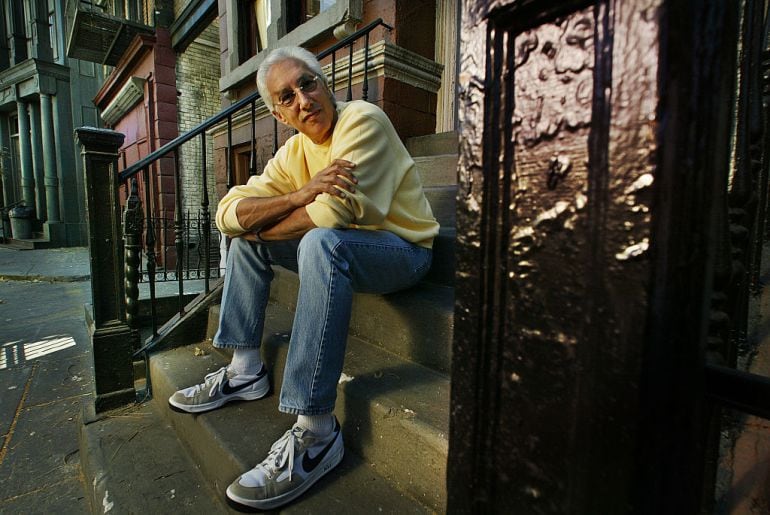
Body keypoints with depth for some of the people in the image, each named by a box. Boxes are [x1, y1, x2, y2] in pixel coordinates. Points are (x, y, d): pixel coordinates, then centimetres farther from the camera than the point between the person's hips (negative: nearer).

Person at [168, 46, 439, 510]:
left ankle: (316, 433, -29)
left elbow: (331, 214, -28)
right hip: (341, 250, 7)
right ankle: (245, 371, 9)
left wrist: (261, 227, -10)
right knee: (247, 237, 6)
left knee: (321, 244, -36)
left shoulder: (363, 120, -14)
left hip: (403, 250, -7)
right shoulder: (294, 151, 6)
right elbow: (229, 214, -5)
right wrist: (301, 194, -23)